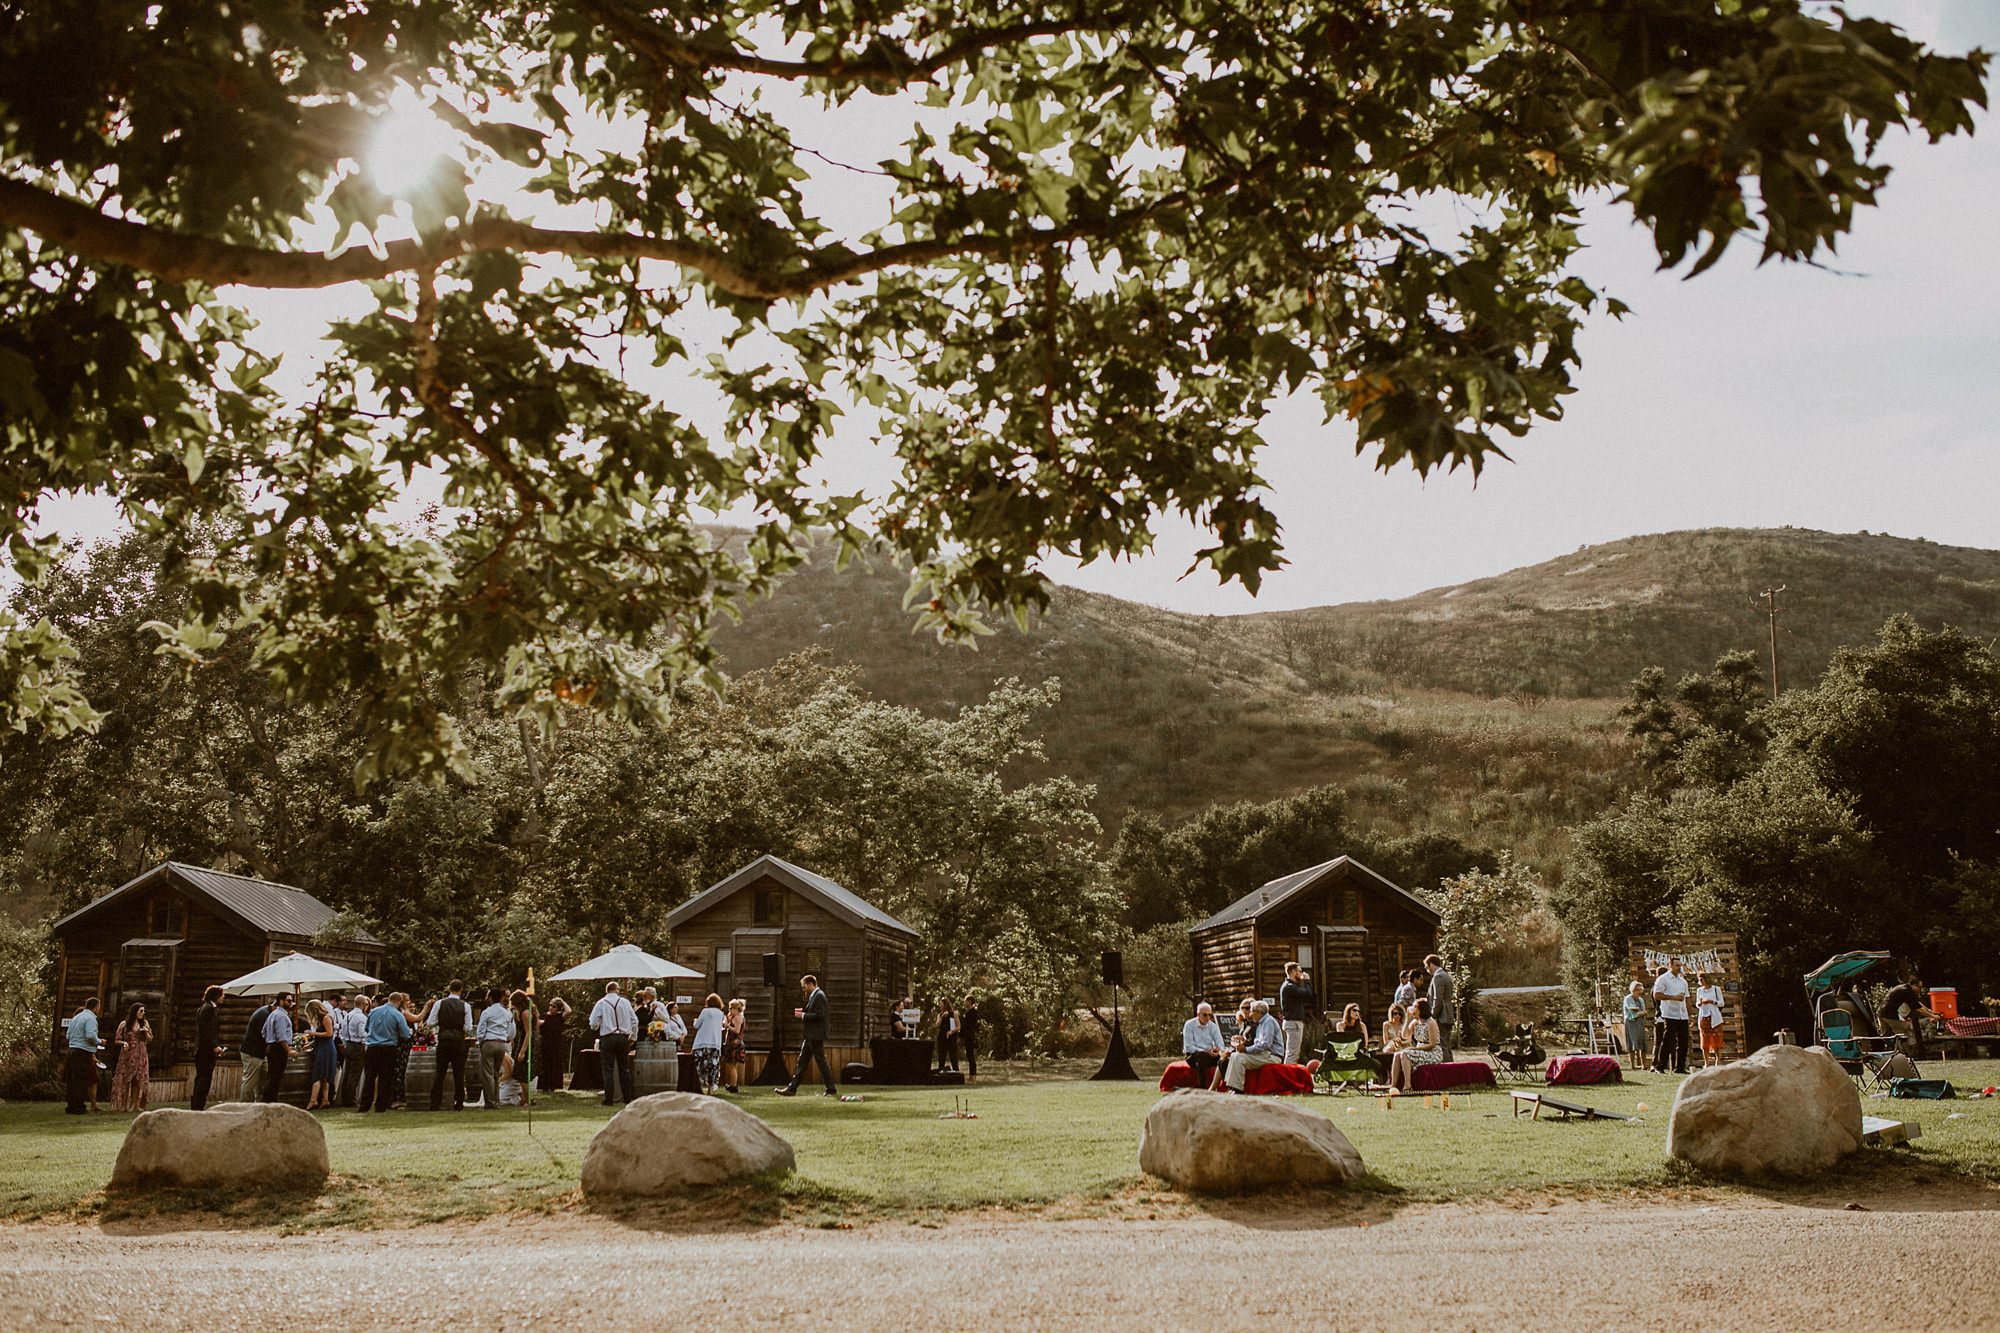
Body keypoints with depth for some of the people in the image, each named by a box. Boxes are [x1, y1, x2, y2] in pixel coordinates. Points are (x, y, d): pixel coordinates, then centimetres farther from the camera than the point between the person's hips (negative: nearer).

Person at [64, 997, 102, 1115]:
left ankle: (71, 1106, 15)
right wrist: (99, 1042, -1)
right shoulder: (90, 1018, -9)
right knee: (81, 1081, -5)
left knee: (72, 1080, 11)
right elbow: (91, 1036, -21)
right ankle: (76, 1107, -6)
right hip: (84, 1053, -9)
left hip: (72, 1051, 9)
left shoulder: (75, 1018, 18)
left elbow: (68, 1035, 20)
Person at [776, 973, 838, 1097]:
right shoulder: (813, 996, 17)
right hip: (810, 1036, 10)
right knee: (802, 1062, 9)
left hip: (816, 1036, -10)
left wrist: (803, 1015, -14)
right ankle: (792, 1088, 11)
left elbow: (819, 1015, -22)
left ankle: (832, 1090, 0)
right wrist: (803, 1011, 8)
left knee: (821, 1062, -6)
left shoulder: (819, 996, -14)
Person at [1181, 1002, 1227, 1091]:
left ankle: (1211, 1089, -33)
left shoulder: (1213, 1026, 9)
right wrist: (1205, 1051, -22)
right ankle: (1203, 1089, -39)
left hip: (1209, 1055, 4)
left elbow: (1220, 1044, 2)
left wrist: (1220, 1051, -24)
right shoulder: (1189, 1025, -2)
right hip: (1192, 1055, -4)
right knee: (1202, 1056, -39)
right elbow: (1188, 1047, -10)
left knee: (1223, 1058, -28)